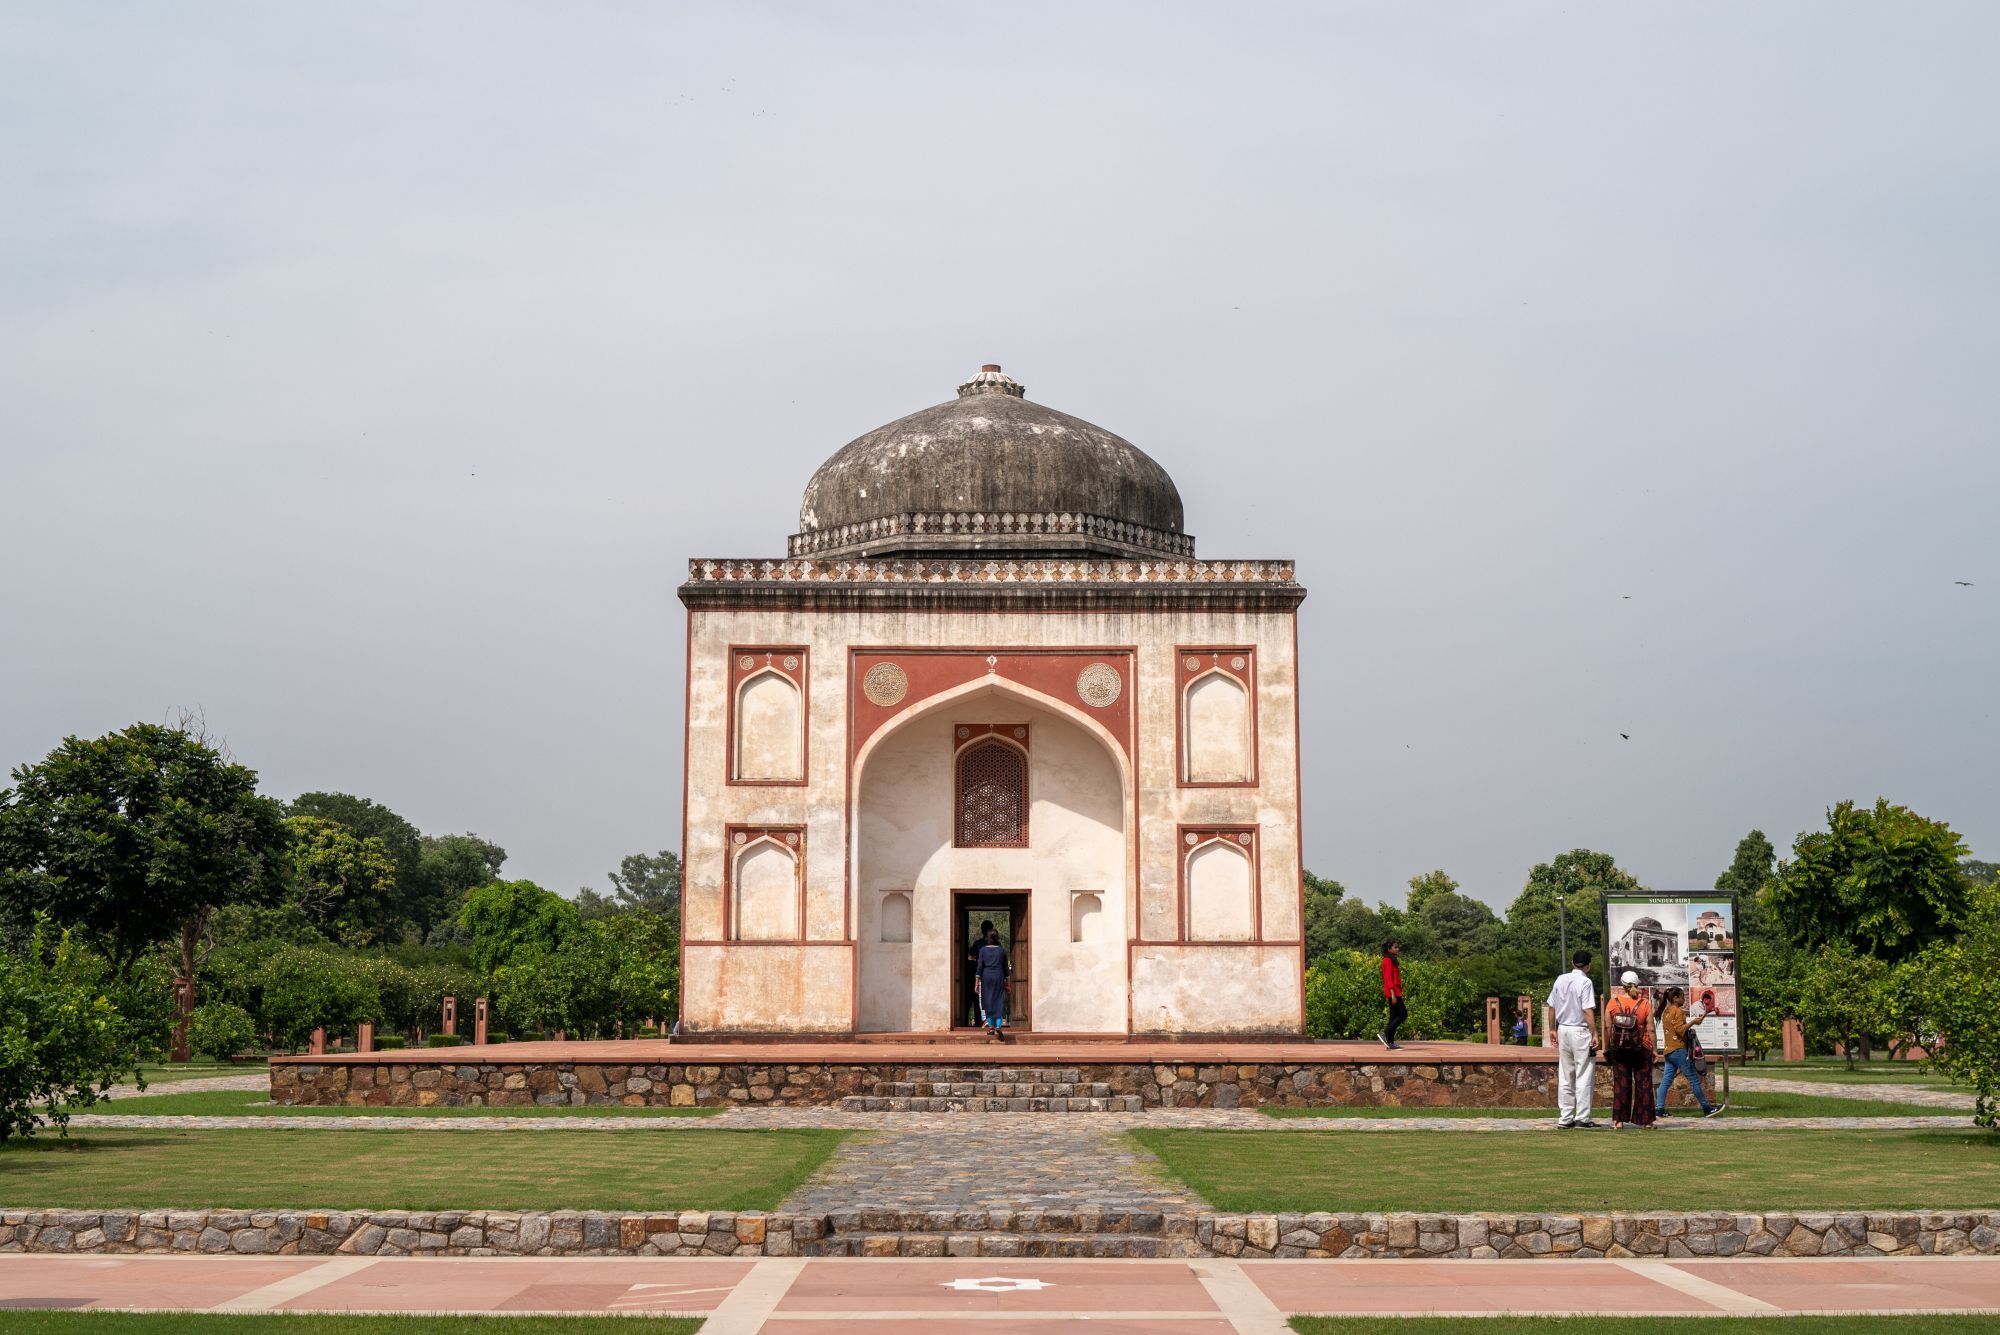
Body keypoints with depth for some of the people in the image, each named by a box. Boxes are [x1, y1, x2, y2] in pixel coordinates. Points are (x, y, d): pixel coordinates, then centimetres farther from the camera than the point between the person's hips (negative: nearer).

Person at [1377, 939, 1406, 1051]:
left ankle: (1390, 1042, 7)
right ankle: (1384, 1032, -13)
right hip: (1393, 991, -10)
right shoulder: (1388, 960, -11)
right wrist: (1393, 994, -22)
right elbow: (1388, 979, -17)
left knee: (1394, 1016, 7)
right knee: (1403, 1014, -12)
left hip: (1395, 992, 10)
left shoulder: (1391, 960, 19)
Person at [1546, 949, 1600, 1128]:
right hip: (1580, 1031, -6)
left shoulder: (1560, 980, 8)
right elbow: (1588, 1011, -16)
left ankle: (1565, 1118, 10)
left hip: (1563, 1030, 6)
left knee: (1564, 1077, 9)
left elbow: (1551, 1006, 11)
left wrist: (1554, 1030, 19)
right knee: (1584, 1076, 0)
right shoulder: (1585, 982, -11)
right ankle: (1582, 1117, -2)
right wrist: (1594, 1034, -12)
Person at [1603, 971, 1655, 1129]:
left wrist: (1606, 1048, 7)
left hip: (1619, 1050, 1)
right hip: (1641, 1050, -1)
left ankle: (1619, 1120, 3)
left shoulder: (1613, 1002, -3)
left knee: (1620, 1084, 5)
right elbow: (1650, 1030, -5)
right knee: (1643, 1084, 7)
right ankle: (1645, 1120, 10)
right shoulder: (1645, 1004, -5)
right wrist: (1654, 1050, 4)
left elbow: (1607, 1028, -1)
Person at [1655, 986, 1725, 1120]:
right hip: (1679, 1050, -9)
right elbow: (1680, 1029, -19)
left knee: (1666, 1081, 3)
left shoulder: (1666, 1011, 16)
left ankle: (1659, 1109, -5)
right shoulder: (1678, 1011, -10)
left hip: (1668, 1050, 9)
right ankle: (1707, 1108, 3)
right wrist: (1693, 1022, -15)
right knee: (1694, 1079, -2)